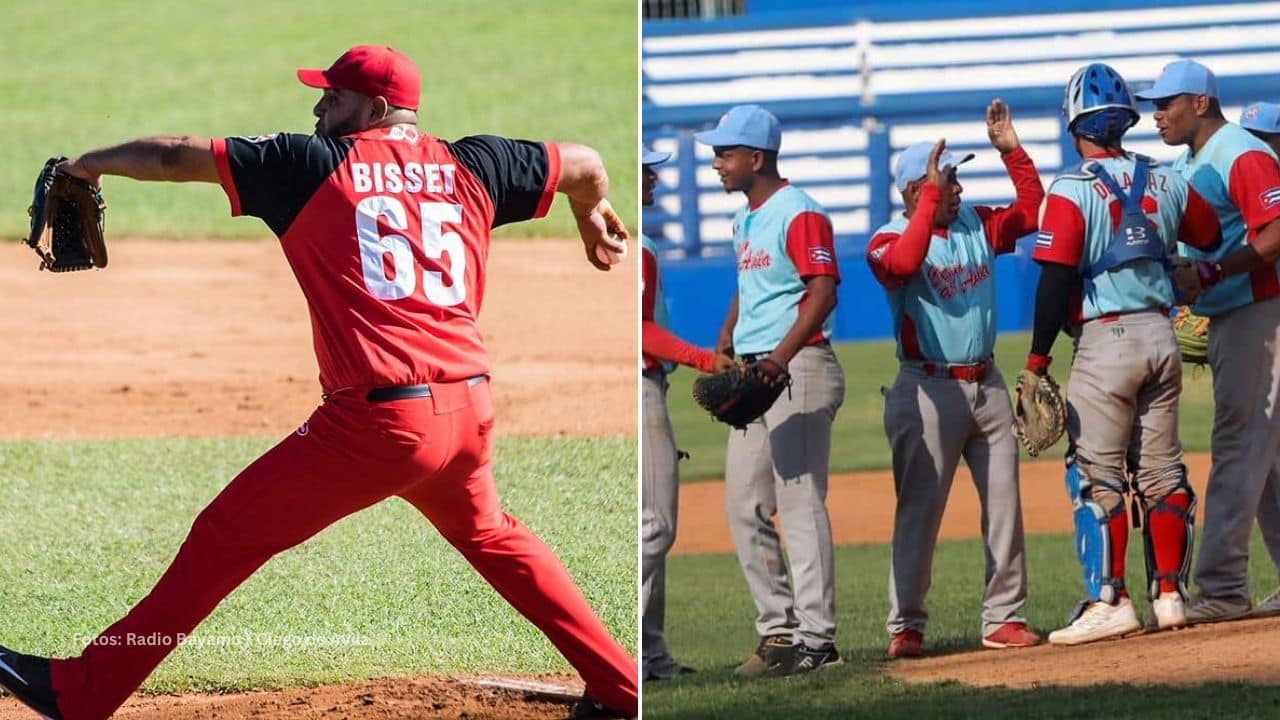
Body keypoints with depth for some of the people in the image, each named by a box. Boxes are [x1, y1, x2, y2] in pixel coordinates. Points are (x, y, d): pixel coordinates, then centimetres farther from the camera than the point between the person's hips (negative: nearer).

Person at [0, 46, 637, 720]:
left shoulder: (315, 164, 1)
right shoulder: (471, 166, 12)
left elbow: (175, 156, 2)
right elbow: (583, 163, 23)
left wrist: (88, 163, 19)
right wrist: (591, 215, 46)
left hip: (378, 417, -5)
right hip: (470, 407, 5)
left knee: (226, 535, 2)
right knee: (486, 533, 32)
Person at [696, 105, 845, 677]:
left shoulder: (799, 214, -12)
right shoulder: (746, 220, 18)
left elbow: (822, 293, -20)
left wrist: (779, 360, -30)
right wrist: (724, 347, 11)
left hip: (800, 368, -10)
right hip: (754, 373, 10)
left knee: (800, 503, -10)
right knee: (744, 506, 9)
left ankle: (815, 638, -9)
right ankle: (779, 628, 16)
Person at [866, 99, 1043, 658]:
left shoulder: (976, 225, 10)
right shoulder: (890, 240, -8)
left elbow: (1031, 210, 8)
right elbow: (905, 262, -29)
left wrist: (1011, 150, -1)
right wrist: (933, 195, -29)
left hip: (986, 386, 6)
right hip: (930, 390, -6)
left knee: (1004, 503, 6)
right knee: (919, 508, -5)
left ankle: (1003, 617, 12)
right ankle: (906, 626, -2)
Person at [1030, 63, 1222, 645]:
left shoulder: (1071, 192, -10)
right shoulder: (1166, 183, 6)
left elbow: (1056, 280, -13)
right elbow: (1217, 243, 18)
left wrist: (1038, 360, -9)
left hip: (1105, 340, -5)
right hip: (1161, 335, 6)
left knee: (1096, 477, -3)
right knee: (1161, 472, 12)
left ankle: (1109, 601, -8)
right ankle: (1169, 595, 13)